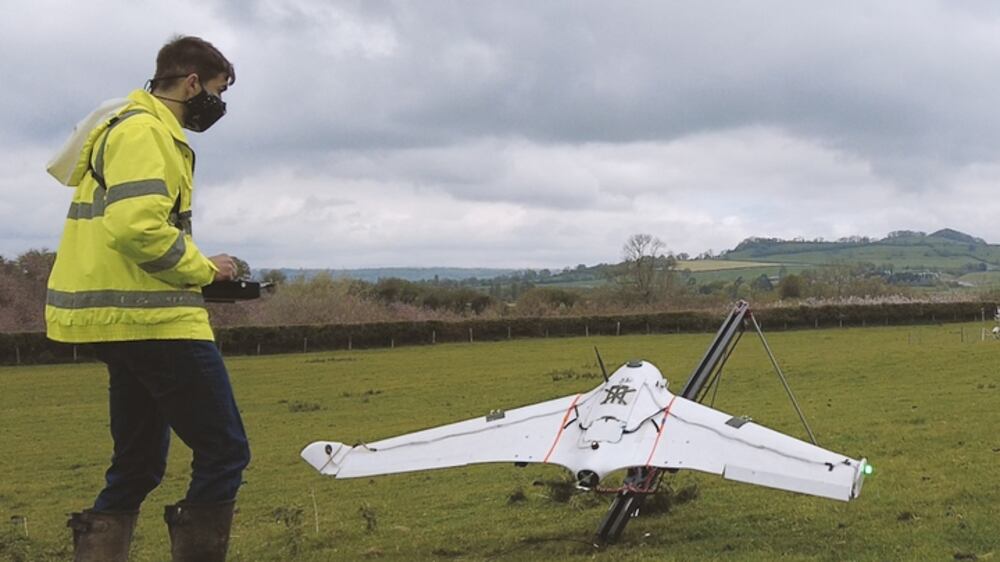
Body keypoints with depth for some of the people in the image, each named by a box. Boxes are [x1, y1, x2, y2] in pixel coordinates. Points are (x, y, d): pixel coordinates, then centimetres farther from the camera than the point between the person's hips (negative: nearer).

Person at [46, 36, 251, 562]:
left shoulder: (138, 129, 21)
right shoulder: (145, 131, -11)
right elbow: (138, 226, -25)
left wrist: (195, 270, 8)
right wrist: (203, 269, -11)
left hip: (128, 322, 11)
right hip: (156, 322, -11)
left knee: (138, 465, 15)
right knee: (224, 453, -5)